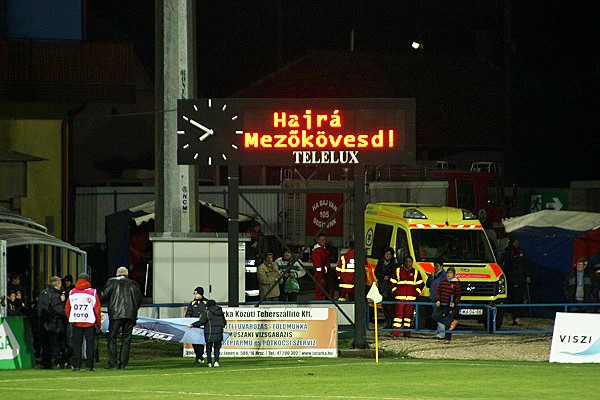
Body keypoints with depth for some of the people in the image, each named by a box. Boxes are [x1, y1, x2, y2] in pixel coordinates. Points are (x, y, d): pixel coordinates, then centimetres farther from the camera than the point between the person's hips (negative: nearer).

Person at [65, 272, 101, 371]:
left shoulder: (72, 293, 5)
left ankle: (76, 365, 3)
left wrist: (71, 319, 21)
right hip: (89, 322, -2)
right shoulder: (92, 292, -2)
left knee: (76, 343, 7)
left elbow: (67, 308, 9)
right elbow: (97, 308, -2)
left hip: (75, 322, 2)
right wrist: (99, 323, 5)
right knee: (89, 343, 2)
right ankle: (89, 365, -1)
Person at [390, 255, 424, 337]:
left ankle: (407, 332, 8)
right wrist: (394, 291, 3)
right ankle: (395, 332, -10)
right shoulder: (398, 271, 9)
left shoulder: (415, 272, 11)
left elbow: (420, 283, 16)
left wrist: (417, 292, 4)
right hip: (400, 297, -1)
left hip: (411, 297, 1)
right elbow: (393, 282, 13)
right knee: (398, 313, -9)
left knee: (409, 314, 2)